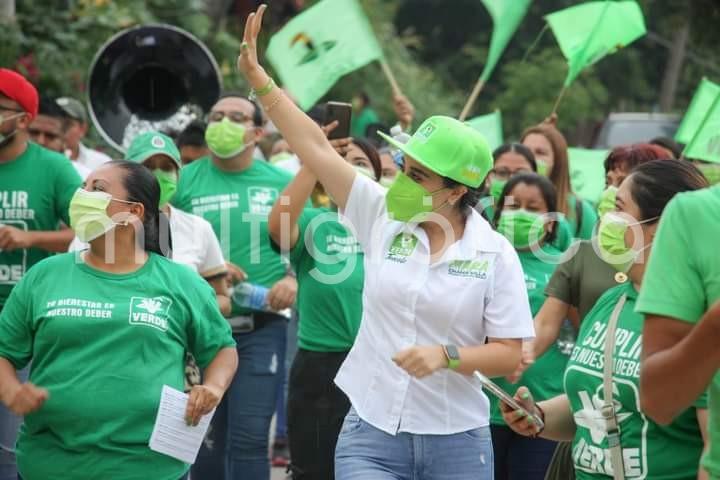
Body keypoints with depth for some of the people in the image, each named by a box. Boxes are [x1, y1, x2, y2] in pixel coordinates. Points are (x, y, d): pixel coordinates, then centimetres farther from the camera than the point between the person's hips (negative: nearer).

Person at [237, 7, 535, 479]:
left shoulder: (495, 254, -6)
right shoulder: (383, 217, 0)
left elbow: (509, 353, -4)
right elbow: (316, 147, -2)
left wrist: (446, 356, -20)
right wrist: (260, 81, -6)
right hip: (371, 433, 1)